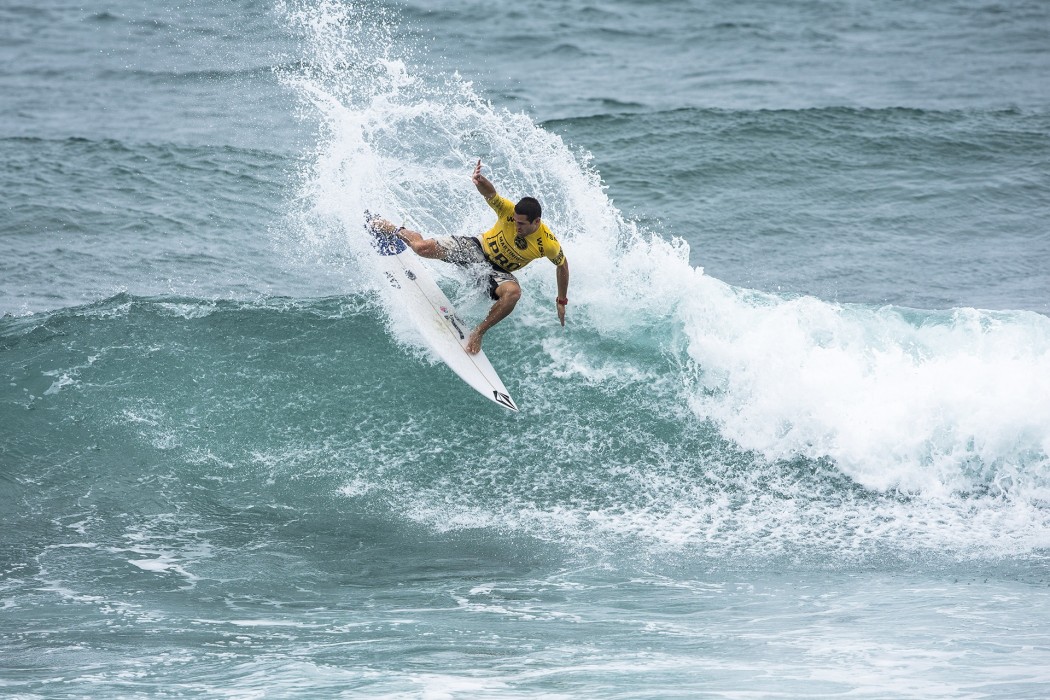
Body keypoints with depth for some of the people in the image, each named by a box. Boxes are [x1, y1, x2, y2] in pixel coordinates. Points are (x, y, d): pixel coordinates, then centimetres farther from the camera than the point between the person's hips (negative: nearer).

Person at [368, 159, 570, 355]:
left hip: (499, 271, 0)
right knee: (423, 247, -17)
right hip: (477, 249, 0)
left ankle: (479, 332, -18)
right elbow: (490, 193, -34)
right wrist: (480, 181, -59)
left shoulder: (549, 245, -23)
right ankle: (394, 230, 21)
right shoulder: (509, 211, -25)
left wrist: (562, 301, 2)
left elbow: (562, 265, -5)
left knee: (513, 292, -38)